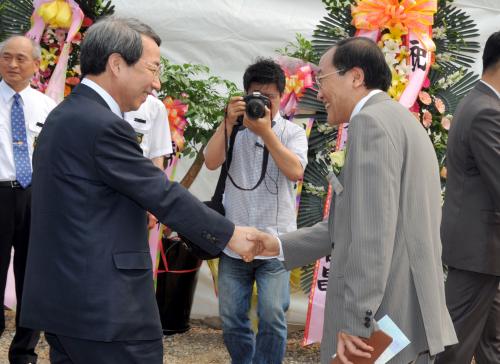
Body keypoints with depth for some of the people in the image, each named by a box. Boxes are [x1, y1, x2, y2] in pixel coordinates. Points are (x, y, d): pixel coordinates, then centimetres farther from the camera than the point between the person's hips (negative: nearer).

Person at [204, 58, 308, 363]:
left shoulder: (293, 132, 2)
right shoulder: (235, 129, 6)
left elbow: (295, 171, -16)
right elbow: (211, 162, -8)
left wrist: (265, 131, -21)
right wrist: (228, 123, -18)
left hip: (275, 241, -2)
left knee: (272, 317, -7)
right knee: (232, 319, 8)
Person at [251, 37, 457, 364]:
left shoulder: (371, 121, -12)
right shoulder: (403, 122, 19)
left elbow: (373, 229, -21)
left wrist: (354, 321, -21)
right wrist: (280, 246, 19)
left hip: (382, 322, -9)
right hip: (413, 319, 9)